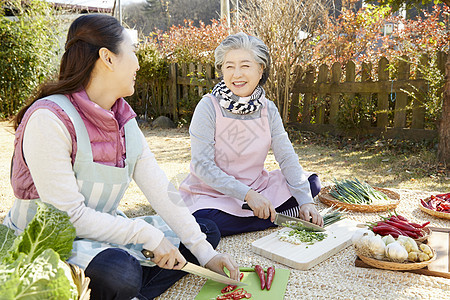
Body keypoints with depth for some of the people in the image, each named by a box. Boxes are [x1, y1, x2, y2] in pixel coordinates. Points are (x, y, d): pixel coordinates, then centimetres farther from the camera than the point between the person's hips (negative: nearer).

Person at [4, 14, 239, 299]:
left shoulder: (124, 120, 3)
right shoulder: (48, 120, -21)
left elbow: (159, 187, -2)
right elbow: (70, 216, -24)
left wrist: (205, 252, -6)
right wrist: (149, 236, -22)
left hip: (102, 231, 8)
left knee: (207, 230, 3)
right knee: (119, 272, -39)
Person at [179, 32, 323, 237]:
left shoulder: (268, 110, -4)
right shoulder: (208, 107, -17)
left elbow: (287, 158, -4)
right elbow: (202, 165, -20)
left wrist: (305, 201, -16)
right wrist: (248, 194, -28)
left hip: (257, 186, 4)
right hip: (210, 192, -3)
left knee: (311, 183, -5)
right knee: (205, 226, -35)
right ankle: (276, 218, -15)